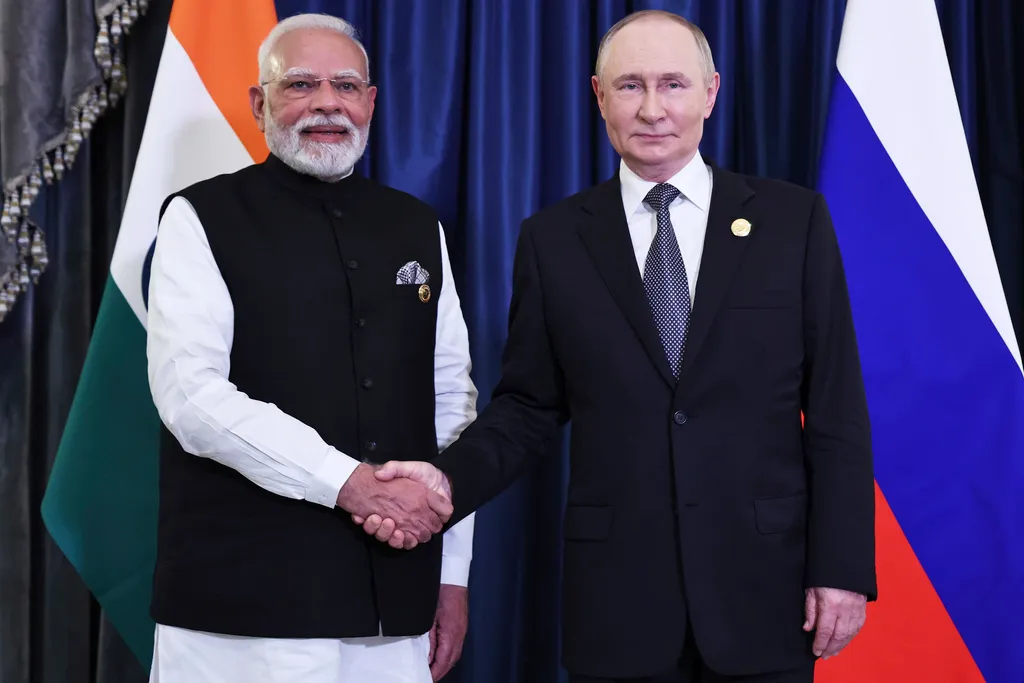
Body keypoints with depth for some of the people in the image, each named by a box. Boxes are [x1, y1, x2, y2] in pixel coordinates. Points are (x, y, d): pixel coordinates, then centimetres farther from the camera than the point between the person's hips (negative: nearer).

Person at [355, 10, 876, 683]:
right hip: (617, 598, 1)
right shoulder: (553, 239, 5)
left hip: (763, 587, 0)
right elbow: (529, 405, 6)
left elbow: (836, 406, 0)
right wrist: (450, 479, -12)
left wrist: (843, 566, -5)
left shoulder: (793, 218, 2)